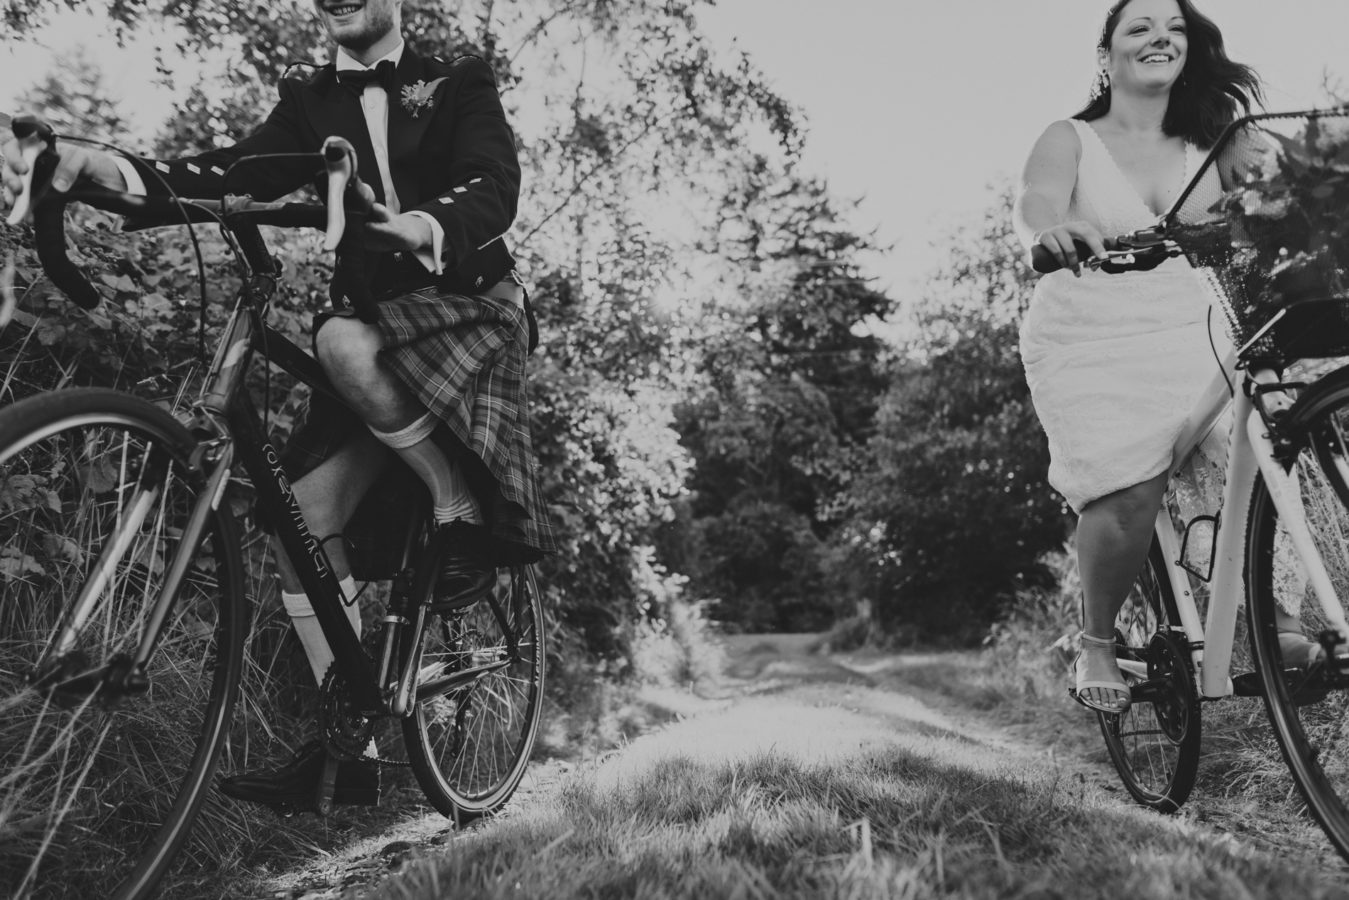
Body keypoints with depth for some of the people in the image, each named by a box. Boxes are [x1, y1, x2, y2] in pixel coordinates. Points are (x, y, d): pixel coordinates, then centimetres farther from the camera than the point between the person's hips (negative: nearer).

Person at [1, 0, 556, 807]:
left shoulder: (458, 84, 3)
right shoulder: (311, 103, 14)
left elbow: (495, 186, -16)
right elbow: (240, 173, -4)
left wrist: (427, 226, -40)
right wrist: (105, 167, -23)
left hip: (470, 304, -4)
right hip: (375, 325, 5)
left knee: (344, 342, -36)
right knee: (304, 515, -10)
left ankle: (467, 517, -15)